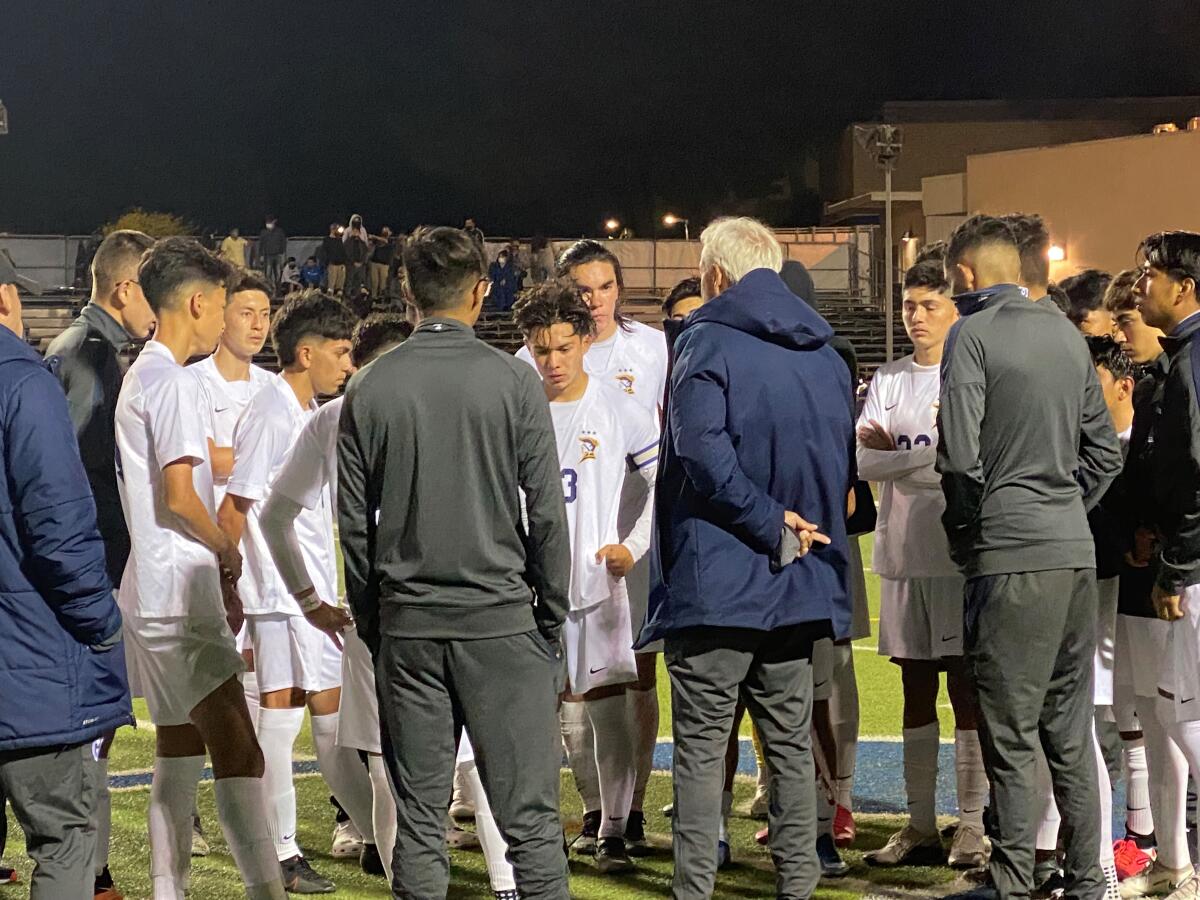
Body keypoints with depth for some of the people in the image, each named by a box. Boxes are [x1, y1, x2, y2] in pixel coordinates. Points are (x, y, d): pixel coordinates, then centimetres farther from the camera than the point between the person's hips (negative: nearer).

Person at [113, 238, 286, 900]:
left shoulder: (141, 376, 18)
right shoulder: (176, 381, -13)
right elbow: (180, 496, -21)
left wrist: (220, 582, 17)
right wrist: (229, 553, -3)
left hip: (154, 596, 10)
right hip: (180, 596, -10)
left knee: (179, 756, 14)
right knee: (238, 756, -15)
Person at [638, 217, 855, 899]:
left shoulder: (708, 342, -7)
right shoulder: (825, 353, 13)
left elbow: (703, 451, -20)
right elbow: (844, 465, 15)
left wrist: (771, 526, -15)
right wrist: (792, 525, 10)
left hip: (716, 583, -5)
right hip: (800, 586, 6)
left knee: (702, 744, -1)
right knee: (791, 742, 11)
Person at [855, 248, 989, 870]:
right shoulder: (889, 379, 12)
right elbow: (864, 461, 2)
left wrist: (898, 454, -8)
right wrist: (934, 456, -10)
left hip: (960, 550, -5)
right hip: (902, 551, 5)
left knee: (966, 686, -2)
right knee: (916, 689, 9)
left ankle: (972, 828, 2)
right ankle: (920, 827, 15)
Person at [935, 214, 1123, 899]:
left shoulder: (973, 334, -7)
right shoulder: (1067, 333, 14)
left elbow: (960, 455, -15)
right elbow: (1105, 450, 15)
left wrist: (965, 532, -1)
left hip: (1011, 559, -7)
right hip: (1076, 555, 7)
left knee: (1011, 738, -3)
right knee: (1070, 733, 12)